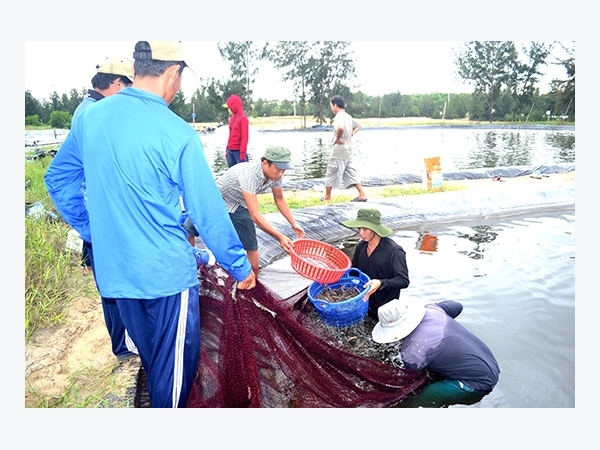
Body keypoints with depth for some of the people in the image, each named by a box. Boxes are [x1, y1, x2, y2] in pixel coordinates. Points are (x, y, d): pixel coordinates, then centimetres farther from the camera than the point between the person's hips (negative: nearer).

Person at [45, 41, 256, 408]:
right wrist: (240, 267, -2)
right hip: (167, 272, -6)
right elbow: (209, 212, -14)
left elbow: (58, 179, 12)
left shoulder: (90, 117, 0)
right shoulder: (177, 133, -18)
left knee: (151, 355, 26)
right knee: (175, 361, 13)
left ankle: (161, 402, 49)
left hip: (114, 270, 7)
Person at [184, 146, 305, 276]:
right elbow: (254, 215, -43)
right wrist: (279, 237, -46)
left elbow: (279, 199, 2)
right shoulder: (249, 175, -41)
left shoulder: (274, 174, -18)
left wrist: (294, 223, -4)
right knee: (188, 231, 5)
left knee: (251, 246, -1)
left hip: (239, 205, 5)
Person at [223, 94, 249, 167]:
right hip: (230, 151, 7)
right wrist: (227, 150, 15)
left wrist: (243, 153, -16)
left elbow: (245, 137, -12)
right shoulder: (232, 118, 12)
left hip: (238, 151, -7)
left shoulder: (243, 118, -8)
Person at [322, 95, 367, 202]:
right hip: (348, 151, 8)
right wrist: (350, 134, 13)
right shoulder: (348, 116, 11)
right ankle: (362, 195, 7)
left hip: (338, 151, -8)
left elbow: (340, 128, -39)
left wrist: (337, 138, -23)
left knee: (331, 174, 5)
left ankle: (327, 197, 16)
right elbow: (358, 126, 26)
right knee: (351, 174, 11)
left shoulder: (339, 117, -17)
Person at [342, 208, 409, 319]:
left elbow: (404, 280, -23)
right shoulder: (361, 246, -3)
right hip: (363, 301, 5)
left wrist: (380, 283, -38)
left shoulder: (393, 250, -22)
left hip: (385, 306, -5)